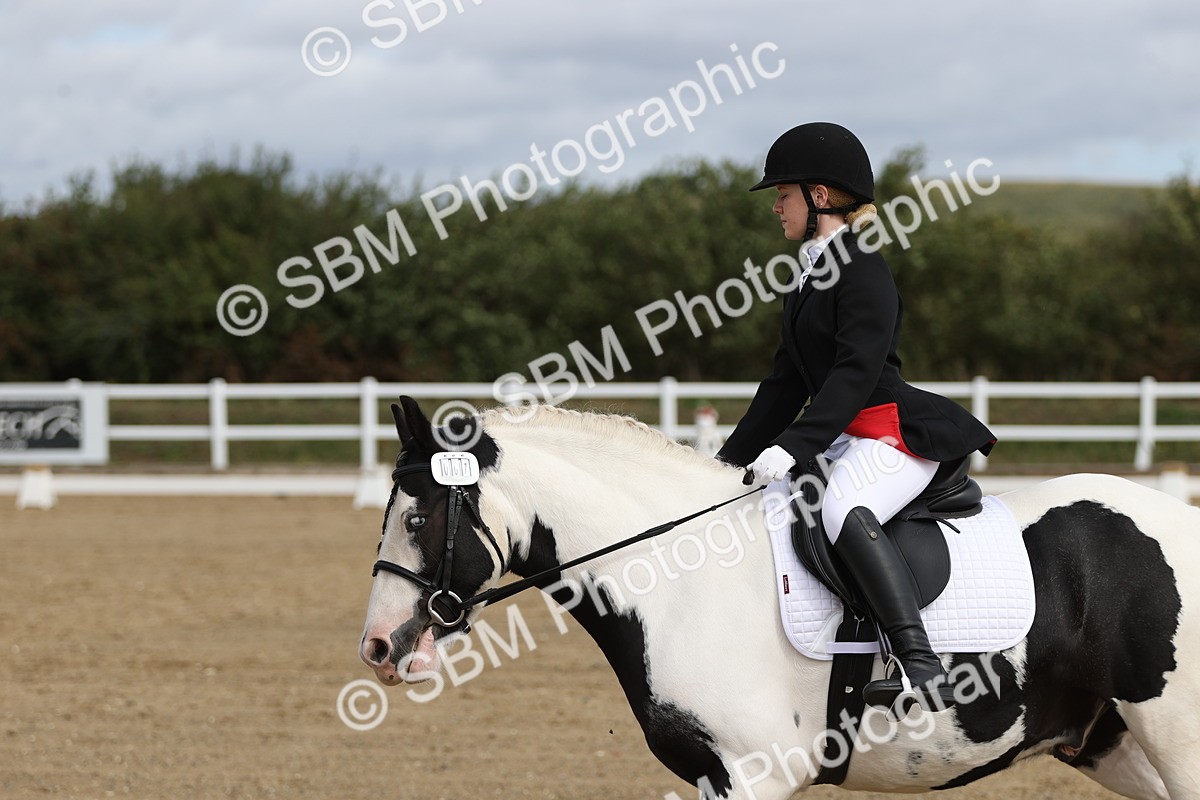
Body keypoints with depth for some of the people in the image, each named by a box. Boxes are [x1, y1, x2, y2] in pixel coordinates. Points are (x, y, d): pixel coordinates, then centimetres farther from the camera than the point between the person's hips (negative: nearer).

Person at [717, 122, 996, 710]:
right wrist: (732, 458, 20)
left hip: (893, 431, -11)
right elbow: (787, 381, 23)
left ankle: (919, 663, -46)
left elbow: (856, 371, -22)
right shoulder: (811, 277, 18)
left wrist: (792, 447, -29)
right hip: (844, 438, 11)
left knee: (843, 512, -37)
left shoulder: (862, 270, -11)